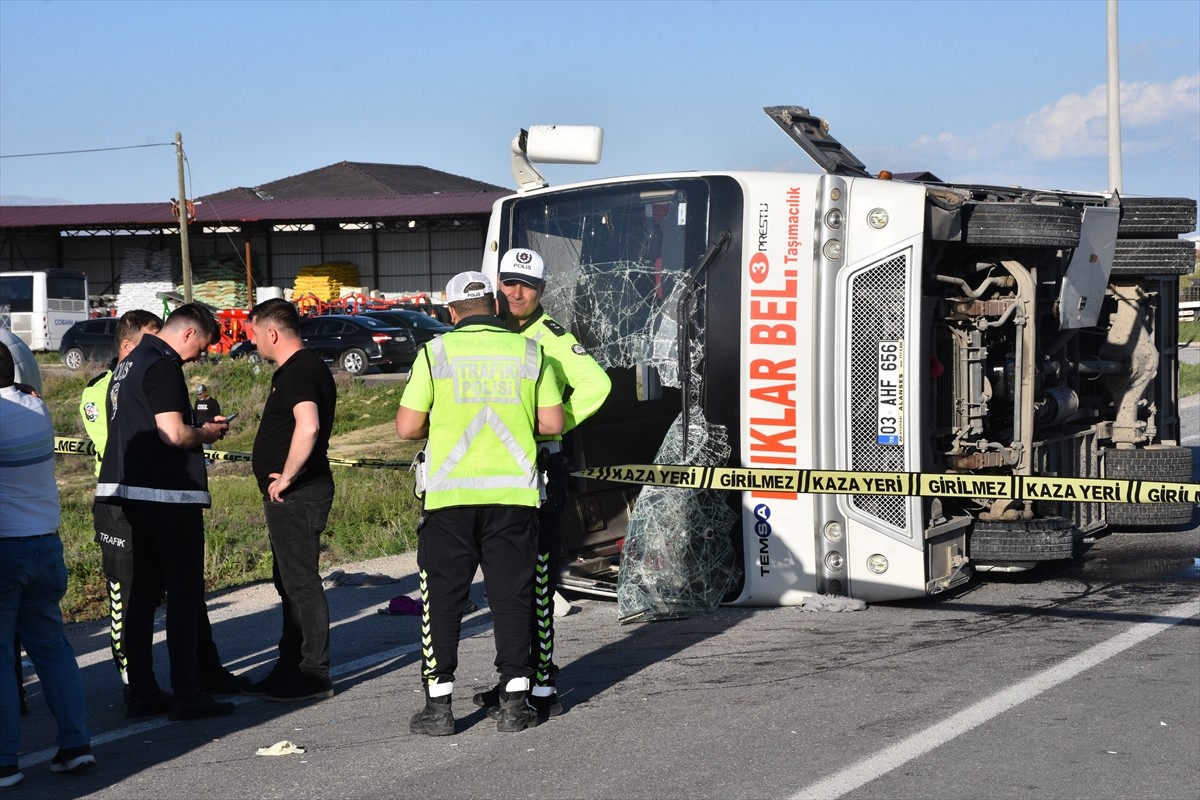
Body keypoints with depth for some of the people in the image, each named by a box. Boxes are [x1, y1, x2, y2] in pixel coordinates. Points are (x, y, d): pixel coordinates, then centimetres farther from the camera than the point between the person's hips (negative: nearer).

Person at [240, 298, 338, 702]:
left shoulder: (298, 372, -18)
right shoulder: (303, 368, 16)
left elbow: (307, 427, -35)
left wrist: (287, 477, -25)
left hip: (296, 493, -11)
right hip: (290, 496, 11)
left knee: (301, 582, -6)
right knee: (289, 582, 17)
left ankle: (314, 676, -1)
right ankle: (291, 669, 26)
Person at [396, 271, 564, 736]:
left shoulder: (436, 352, -1)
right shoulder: (528, 352, 4)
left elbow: (407, 427, -2)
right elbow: (552, 423, 5)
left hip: (450, 493, -1)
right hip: (513, 493, 1)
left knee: (443, 597, 7)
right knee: (511, 595, 8)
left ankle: (438, 705, 8)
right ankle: (515, 703, 8)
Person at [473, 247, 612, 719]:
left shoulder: (552, 338, -9)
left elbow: (596, 384, -23)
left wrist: (552, 425, -18)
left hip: (538, 466, -8)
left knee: (536, 582, -8)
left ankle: (543, 687, -4)